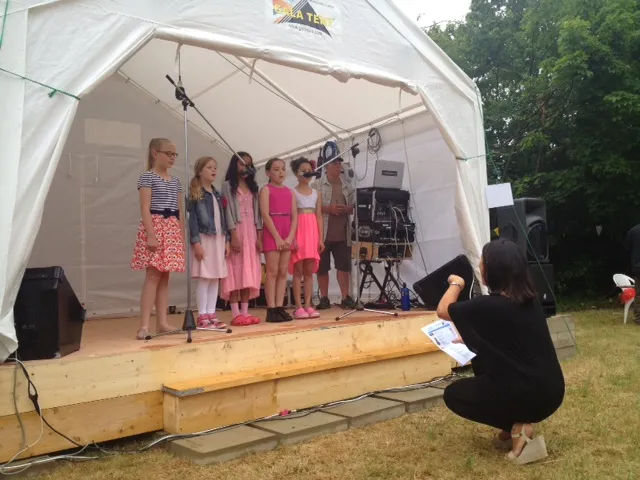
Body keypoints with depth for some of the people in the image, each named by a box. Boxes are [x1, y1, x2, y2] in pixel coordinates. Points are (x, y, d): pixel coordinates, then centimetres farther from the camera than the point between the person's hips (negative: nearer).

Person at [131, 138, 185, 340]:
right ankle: (144, 325, -12)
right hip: (155, 226, -6)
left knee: (165, 277, 5)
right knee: (153, 275, -12)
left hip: (173, 230, 6)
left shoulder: (176, 181, 17)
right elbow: (145, 208, -10)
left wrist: (183, 236, 12)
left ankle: (162, 322, 8)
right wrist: (151, 235, -19)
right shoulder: (147, 176, -2)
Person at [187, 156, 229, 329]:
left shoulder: (217, 194, 17)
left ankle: (211, 315, 12)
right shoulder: (195, 194, -4)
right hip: (204, 238, -7)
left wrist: (226, 240, 12)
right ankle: (202, 317, 1)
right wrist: (196, 242, -16)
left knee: (215, 279, 6)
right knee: (204, 279, -6)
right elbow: (192, 218, -10)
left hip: (218, 239, 7)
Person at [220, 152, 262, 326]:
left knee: (249, 272, 3)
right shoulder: (228, 186, 3)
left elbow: (257, 212, 13)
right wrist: (233, 235, -17)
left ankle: (245, 312, 6)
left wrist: (259, 236, 3)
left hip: (251, 232, 5)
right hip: (236, 231, -5)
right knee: (236, 270, -7)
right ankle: (235, 313, -6)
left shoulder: (253, 187, 18)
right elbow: (227, 211, -7)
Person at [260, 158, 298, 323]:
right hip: (271, 235, -5)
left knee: (283, 272, 5)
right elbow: (265, 215, -10)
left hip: (287, 237, 5)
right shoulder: (266, 189, 0)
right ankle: (271, 310, -2)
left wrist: (290, 237, -7)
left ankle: (280, 307, 9)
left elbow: (294, 216, 8)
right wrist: (277, 237, -16)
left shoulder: (289, 192, 14)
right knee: (272, 272, -5)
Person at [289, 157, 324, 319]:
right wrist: (292, 238, -15)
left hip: (313, 232, 4)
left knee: (309, 271, 5)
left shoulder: (316, 193, 14)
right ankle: (298, 307, 0)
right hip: (298, 232, -4)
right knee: (298, 271, -3)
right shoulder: (292, 192, 1)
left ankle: (308, 305, 8)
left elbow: (319, 217, 11)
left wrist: (321, 238, 4)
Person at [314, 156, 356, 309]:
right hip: (323, 232, -3)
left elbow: (355, 207, 16)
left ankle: (345, 297, 7)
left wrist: (347, 209, -6)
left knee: (344, 266, 0)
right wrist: (328, 209, -16)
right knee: (322, 267, 4)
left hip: (343, 233, 3)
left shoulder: (348, 187, 15)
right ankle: (324, 298, 14)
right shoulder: (317, 186, 3)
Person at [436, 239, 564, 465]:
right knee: (481, 359, 26)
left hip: (529, 395, -8)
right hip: (551, 390, 8)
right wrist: (470, 340, 26)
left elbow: (443, 310, -2)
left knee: (453, 394, 13)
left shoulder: (488, 305, -18)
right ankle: (517, 422, 17)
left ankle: (517, 427, -1)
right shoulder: (530, 299, 5)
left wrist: (456, 284, 14)